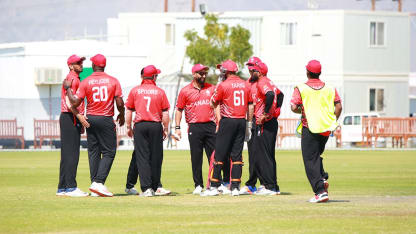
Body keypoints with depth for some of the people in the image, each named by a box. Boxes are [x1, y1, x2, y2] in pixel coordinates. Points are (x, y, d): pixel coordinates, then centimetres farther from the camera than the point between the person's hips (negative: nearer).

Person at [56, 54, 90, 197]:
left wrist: (80, 121, 21)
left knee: (67, 154, 11)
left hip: (73, 119, 11)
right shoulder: (72, 79, -10)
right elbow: (69, 101, -20)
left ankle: (62, 188, 13)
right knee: (71, 153, -12)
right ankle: (70, 188, -15)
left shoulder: (75, 79, 22)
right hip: (70, 118, -11)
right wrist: (80, 116, -28)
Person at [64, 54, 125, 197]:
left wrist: (67, 88, 5)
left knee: (93, 152, 8)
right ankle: (99, 182, -14)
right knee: (109, 152, 1)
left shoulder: (86, 82, -2)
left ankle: (95, 185, 6)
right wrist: (121, 115, 13)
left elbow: (75, 102, -8)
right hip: (106, 120, -2)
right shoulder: (113, 81, -3)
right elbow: (120, 103, -6)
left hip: (91, 119, 2)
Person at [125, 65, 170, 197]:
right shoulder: (160, 92, 1)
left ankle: (146, 188, -10)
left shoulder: (135, 91, 2)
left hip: (140, 126, 0)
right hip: (156, 126, 0)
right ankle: (154, 187, 12)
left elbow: (129, 111, 4)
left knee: (142, 157, -1)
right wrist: (165, 129, 11)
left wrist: (129, 127, 13)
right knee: (155, 157, 8)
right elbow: (165, 113, 1)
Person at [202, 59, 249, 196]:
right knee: (237, 155, 7)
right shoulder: (245, 85, 7)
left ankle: (214, 186, -2)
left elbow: (213, 104, 0)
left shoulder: (223, 85, -8)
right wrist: (249, 122, 15)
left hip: (228, 121, -5)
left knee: (219, 154, -1)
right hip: (242, 121, 5)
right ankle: (235, 187, 4)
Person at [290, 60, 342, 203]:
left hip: (310, 128, -4)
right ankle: (322, 178, 2)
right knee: (317, 155, 25)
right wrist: (334, 122, 11)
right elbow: (338, 107, 1)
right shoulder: (330, 89, 7)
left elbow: (294, 107, -11)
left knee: (310, 160, -2)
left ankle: (320, 190, -13)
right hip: (326, 128, 5)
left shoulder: (301, 89, -4)